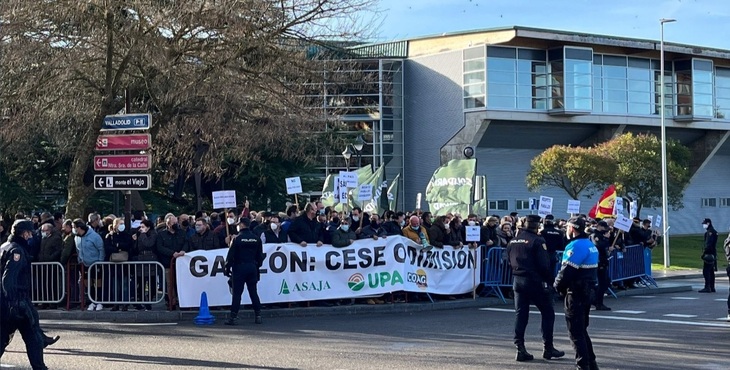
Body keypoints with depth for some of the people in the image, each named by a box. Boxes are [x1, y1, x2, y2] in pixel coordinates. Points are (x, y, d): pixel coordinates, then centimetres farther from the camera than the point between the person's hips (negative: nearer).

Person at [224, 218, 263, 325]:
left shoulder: (237, 239, -10)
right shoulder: (256, 239, 5)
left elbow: (231, 256, -10)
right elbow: (260, 255, 11)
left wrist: (227, 268, -2)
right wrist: (257, 266, 20)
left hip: (239, 268, -4)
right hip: (252, 268, 4)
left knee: (237, 293, -2)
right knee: (253, 292, 10)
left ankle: (233, 317, -3)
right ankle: (258, 316, 10)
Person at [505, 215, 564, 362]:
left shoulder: (513, 241, 7)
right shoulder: (537, 241, -13)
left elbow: (510, 262, 14)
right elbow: (544, 265, -15)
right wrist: (550, 281, -7)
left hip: (518, 282, 6)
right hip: (536, 282, -6)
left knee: (520, 315, 8)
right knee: (548, 313, 7)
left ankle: (520, 349, 3)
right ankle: (548, 348, 8)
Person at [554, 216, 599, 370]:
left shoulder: (576, 246, -18)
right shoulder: (590, 245, 13)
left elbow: (567, 271, -22)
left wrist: (558, 285, -4)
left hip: (575, 293, -10)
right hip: (587, 292, 10)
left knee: (575, 332, -4)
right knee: (582, 330, 18)